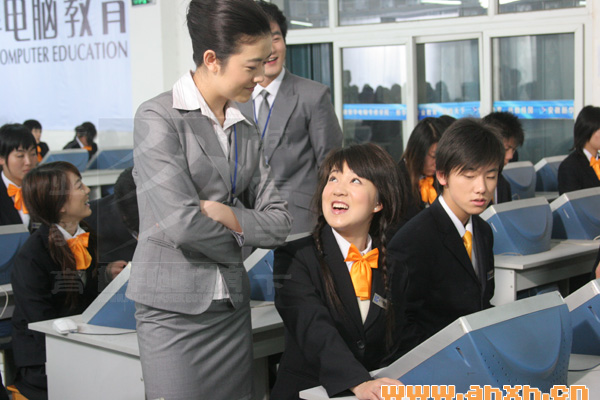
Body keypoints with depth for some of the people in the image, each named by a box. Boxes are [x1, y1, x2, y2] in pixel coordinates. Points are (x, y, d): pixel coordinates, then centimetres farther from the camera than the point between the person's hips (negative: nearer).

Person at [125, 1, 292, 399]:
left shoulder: (247, 131, 11)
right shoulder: (158, 118, -10)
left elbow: (278, 223, 5)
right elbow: (180, 223, -20)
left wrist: (226, 214, -12)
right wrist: (236, 244, -2)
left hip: (232, 305, 6)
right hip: (174, 307, -6)